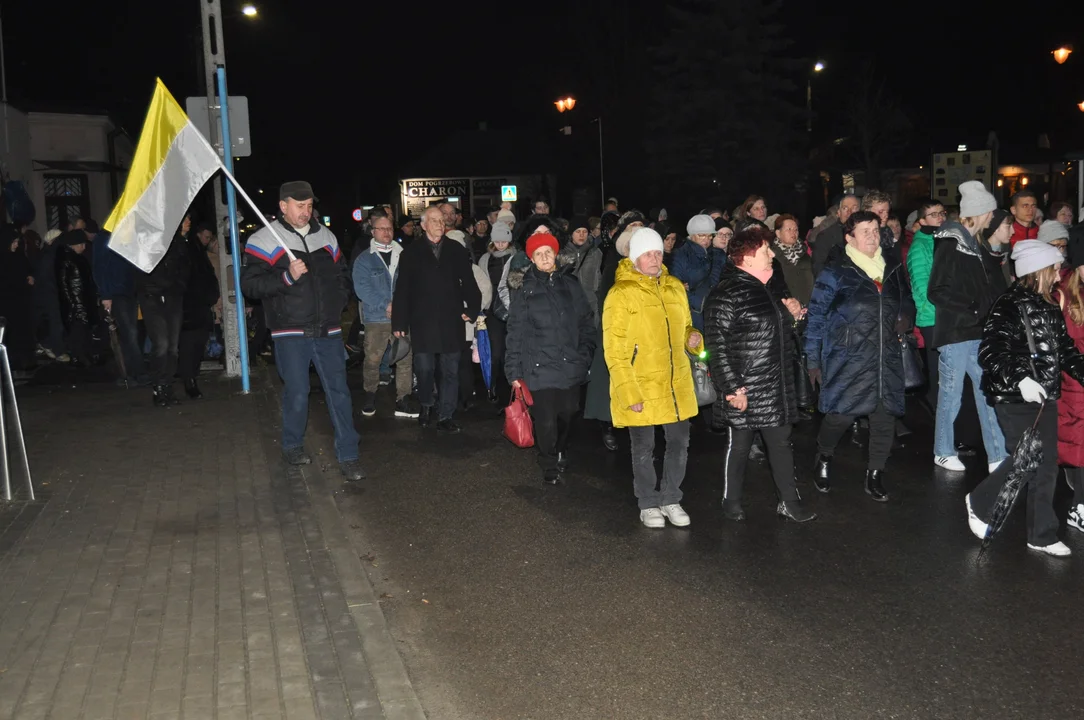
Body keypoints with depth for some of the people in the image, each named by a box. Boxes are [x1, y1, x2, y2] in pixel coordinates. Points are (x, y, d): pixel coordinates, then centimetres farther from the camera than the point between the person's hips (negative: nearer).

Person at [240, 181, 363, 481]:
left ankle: (348, 456, 7)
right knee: (297, 393, 2)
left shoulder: (326, 236, 12)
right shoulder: (264, 240, -3)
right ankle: (292, 446, 26)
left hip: (328, 330, 4)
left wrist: (339, 302, 9)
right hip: (291, 332, -3)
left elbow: (342, 275, 24)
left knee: (339, 391, 1)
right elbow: (249, 284, -9)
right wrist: (288, 277, -21)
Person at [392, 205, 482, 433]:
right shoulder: (411, 253, 2)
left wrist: (472, 309, -4)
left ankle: (446, 416, 13)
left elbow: (468, 282, 7)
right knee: (424, 369, 5)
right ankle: (426, 406, 31)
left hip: (451, 321, 1)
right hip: (422, 322, -1)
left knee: (450, 370, 4)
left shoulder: (456, 250, 6)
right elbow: (402, 290, 0)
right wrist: (399, 322, -4)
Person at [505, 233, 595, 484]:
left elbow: (586, 322, 10)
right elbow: (516, 332, 0)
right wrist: (514, 371, -3)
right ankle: (549, 466, 21)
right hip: (540, 367, -2)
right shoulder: (527, 290, 1)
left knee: (566, 415, 12)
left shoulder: (570, 285, 6)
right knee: (545, 420, -2)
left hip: (571, 366, 2)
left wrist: (585, 355, 2)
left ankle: (561, 452, 40)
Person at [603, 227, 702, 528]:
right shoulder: (621, 293, -10)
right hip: (640, 388, -5)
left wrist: (693, 338, -3)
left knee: (679, 444, 12)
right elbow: (614, 350, -12)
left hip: (677, 384, 5)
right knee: (644, 449, 9)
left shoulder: (675, 287, 7)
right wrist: (628, 392, -17)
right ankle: (648, 504, 27)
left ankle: (671, 499, 31)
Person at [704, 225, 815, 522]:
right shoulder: (726, 294, -14)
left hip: (777, 387, 8)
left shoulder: (766, 288, 13)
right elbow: (716, 345, -18)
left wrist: (790, 313, 11)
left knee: (781, 442, 13)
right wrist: (731, 388, -21)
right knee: (739, 446, 7)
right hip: (744, 390, -7)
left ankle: (789, 501, 25)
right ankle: (731, 503, 23)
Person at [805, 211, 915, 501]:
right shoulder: (835, 271, -3)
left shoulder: (893, 266, 10)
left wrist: (906, 314, 2)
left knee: (885, 415, 5)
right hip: (848, 356, -4)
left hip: (887, 356, 5)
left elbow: (906, 297, 26)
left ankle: (875, 475, 21)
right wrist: (813, 360, -2)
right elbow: (816, 316, -1)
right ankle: (824, 457, 25)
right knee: (841, 413, -5)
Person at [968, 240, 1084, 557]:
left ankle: (1042, 535, 20)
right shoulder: (1009, 305, -15)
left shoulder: (1049, 306, 11)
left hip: (1044, 396, 8)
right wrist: (1019, 379, -32)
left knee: (1046, 465, 9)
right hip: (1015, 399, -8)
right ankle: (979, 503, 21)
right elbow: (990, 352, -22)